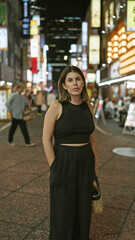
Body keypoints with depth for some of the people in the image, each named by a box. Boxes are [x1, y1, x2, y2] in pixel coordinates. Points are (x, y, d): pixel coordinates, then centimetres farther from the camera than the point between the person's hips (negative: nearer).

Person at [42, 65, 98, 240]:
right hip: (63, 161, -4)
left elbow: (92, 138, 10)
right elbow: (46, 139, -11)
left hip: (85, 162, 5)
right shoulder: (57, 106, -11)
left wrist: (95, 165, 10)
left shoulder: (88, 106, 3)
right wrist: (54, 167, -12)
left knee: (83, 207, 17)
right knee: (63, 209, 9)